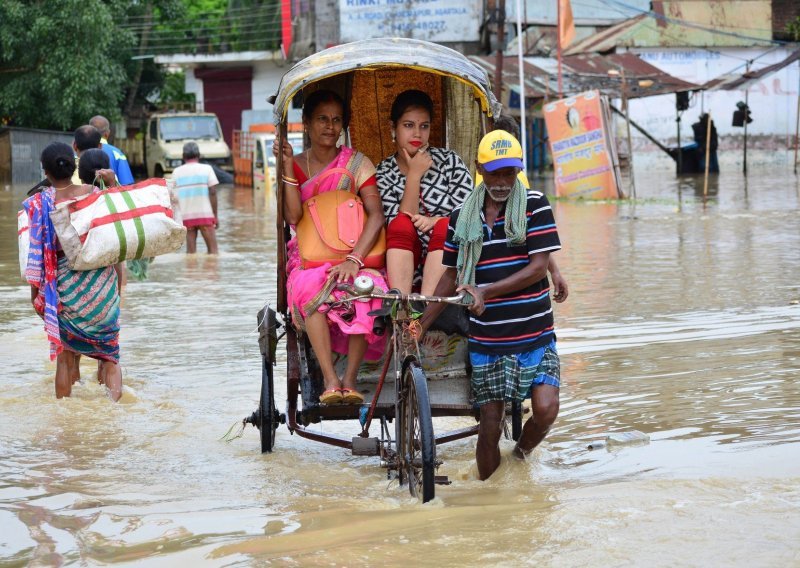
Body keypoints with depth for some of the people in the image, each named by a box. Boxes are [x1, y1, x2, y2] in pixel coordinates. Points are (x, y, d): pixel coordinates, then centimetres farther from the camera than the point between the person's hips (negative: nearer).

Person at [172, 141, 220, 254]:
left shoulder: (176, 172, 8)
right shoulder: (206, 169, 1)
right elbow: (212, 193, -5)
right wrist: (215, 216, -1)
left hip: (185, 216, 2)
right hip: (205, 215, -2)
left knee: (191, 251, 4)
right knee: (213, 250, 2)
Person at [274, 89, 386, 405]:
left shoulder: (357, 163, 2)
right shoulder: (296, 165, 5)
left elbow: (376, 215, -10)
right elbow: (293, 217, -10)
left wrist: (354, 260, -25)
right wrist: (288, 166, -17)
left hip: (352, 255, 0)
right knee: (309, 288, -35)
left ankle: (350, 378, -28)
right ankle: (330, 379, -37)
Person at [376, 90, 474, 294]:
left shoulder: (449, 160, 7)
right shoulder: (384, 173, 6)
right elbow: (399, 227, -9)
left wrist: (436, 221, -18)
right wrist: (414, 175, -13)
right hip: (405, 264, 0)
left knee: (444, 227, -28)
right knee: (402, 224, -27)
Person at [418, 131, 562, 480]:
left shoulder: (534, 206, -4)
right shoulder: (462, 217, 5)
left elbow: (538, 267, -11)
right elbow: (452, 276, 13)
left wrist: (486, 291, -20)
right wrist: (421, 325, 7)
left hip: (534, 335, -2)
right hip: (486, 341, 2)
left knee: (545, 410, -16)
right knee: (490, 426, 2)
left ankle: (521, 455, 14)